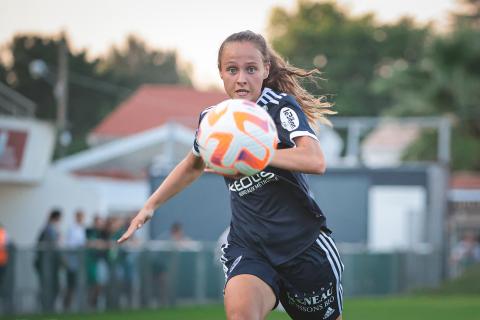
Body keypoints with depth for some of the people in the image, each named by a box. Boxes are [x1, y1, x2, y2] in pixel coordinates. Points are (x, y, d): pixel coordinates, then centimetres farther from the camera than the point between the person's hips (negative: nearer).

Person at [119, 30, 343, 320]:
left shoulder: (281, 106, -12)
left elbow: (316, 161, -31)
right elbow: (193, 165, 26)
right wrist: (151, 205, 21)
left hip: (304, 243, -2)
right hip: (248, 245, 2)